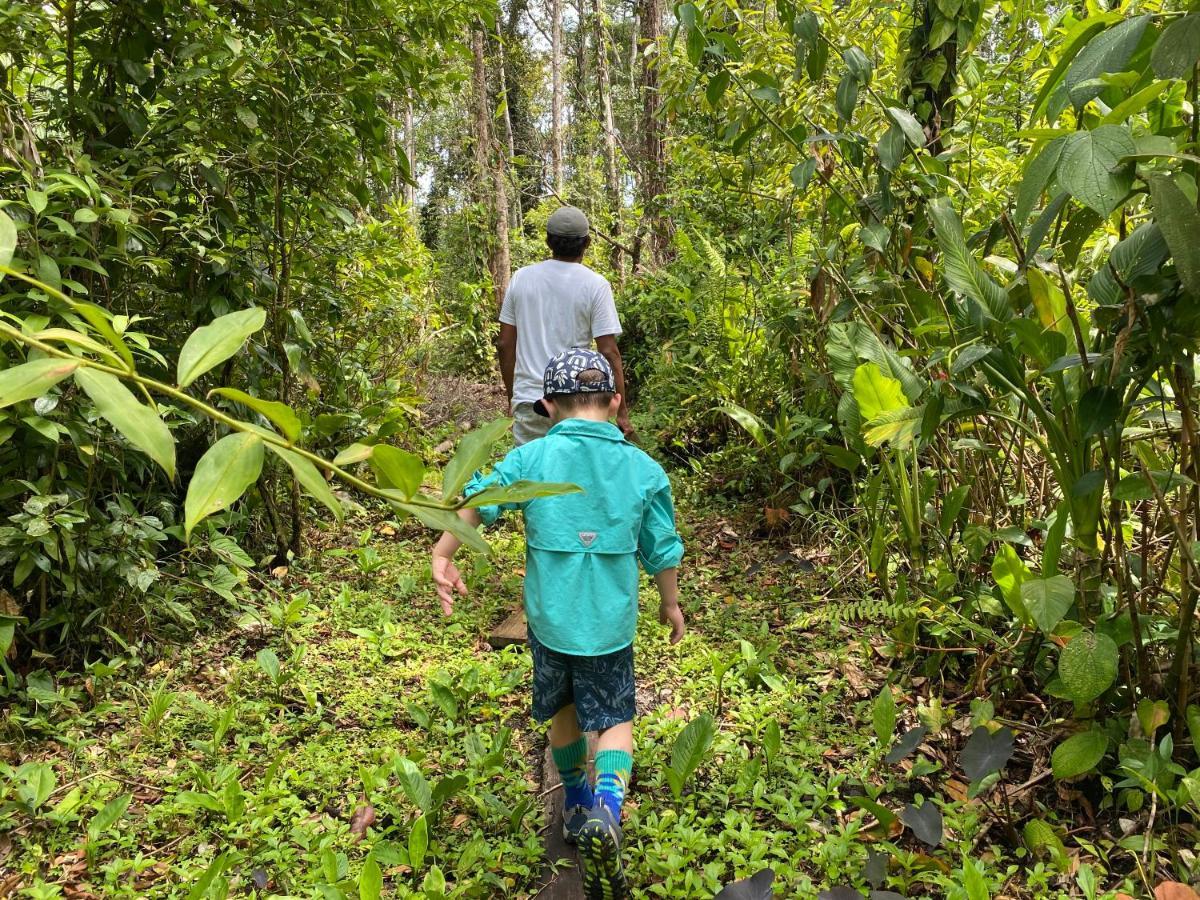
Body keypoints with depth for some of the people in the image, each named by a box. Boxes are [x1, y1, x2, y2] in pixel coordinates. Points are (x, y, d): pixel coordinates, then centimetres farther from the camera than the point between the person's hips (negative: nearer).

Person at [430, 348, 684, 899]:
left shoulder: (532, 457, -8)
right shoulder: (644, 469, -4)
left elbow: (477, 501, -16)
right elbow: (662, 553, 2)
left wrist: (443, 555, -6)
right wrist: (671, 605, 17)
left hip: (550, 619, 1)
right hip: (611, 623, -1)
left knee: (565, 711, 24)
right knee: (615, 719, 14)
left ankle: (577, 806, 42)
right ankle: (606, 808, -11)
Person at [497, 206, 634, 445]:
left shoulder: (521, 278, 5)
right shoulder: (595, 285, -5)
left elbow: (504, 345, 7)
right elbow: (609, 353, -9)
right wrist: (621, 412, -3)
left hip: (527, 400, 3)